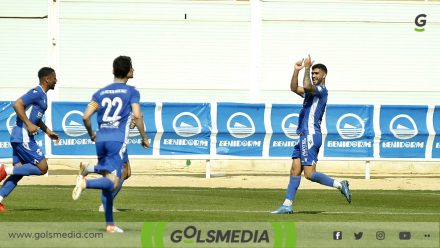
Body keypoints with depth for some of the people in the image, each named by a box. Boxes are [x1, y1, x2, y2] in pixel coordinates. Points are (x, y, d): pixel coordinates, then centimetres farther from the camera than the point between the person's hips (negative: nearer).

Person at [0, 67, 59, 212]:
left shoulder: (42, 95, 19)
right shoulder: (37, 93, -12)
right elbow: (17, 104, -22)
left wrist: (47, 131, 28)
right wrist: (29, 124, -23)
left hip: (22, 138, 10)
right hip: (23, 138, -10)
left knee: (18, 173, 7)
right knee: (42, 168, -9)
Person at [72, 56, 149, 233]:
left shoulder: (101, 93, 16)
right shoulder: (131, 92, 6)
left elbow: (86, 116, 7)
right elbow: (137, 115, -8)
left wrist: (91, 134, 25)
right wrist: (144, 138, 4)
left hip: (101, 139, 5)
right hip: (117, 140, -5)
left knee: (107, 180, 12)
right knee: (113, 183, -13)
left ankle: (110, 224, 11)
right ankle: (85, 183, -41)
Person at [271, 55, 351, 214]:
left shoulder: (321, 90, -8)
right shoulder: (312, 91, 21)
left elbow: (306, 86, -26)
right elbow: (294, 88, 19)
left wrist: (307, 68, -14)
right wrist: (296, 70, 7)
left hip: (311, 135, -10)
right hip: (304, 135, 10)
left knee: (310, 174, -13)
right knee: (295, 170, 5)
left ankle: (339, 185, -5)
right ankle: (287, 205, 4)